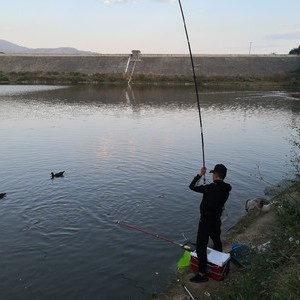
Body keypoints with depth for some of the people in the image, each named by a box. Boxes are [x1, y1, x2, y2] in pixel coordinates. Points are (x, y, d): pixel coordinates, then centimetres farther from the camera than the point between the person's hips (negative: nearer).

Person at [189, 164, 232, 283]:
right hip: (216, 221, 8)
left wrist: (200, 174, -11)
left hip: (206, 222, -8)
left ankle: (202, 274, 4)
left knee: (201, 247, 0)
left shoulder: (211, 188, -27)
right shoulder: (226, 189, -4)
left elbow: (192, 187, -22)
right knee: (217, 241, 28)